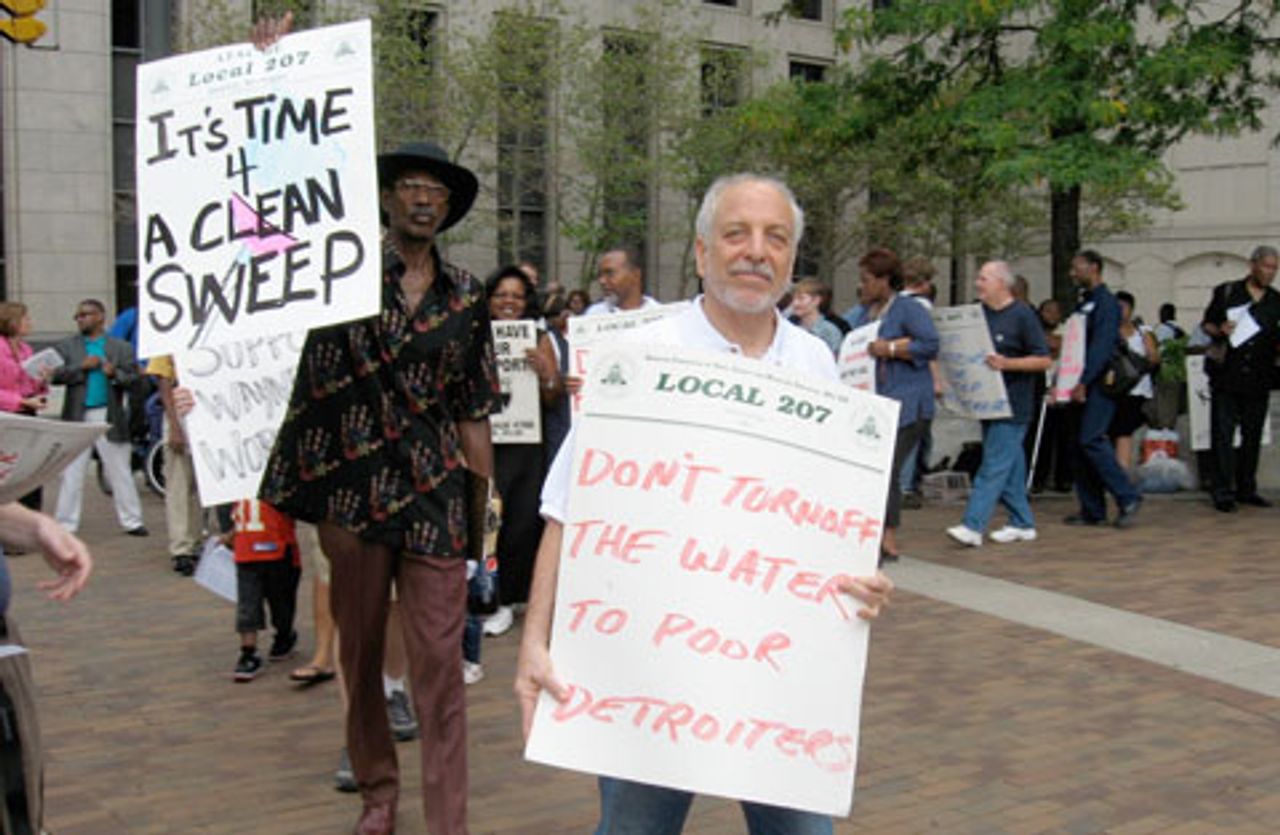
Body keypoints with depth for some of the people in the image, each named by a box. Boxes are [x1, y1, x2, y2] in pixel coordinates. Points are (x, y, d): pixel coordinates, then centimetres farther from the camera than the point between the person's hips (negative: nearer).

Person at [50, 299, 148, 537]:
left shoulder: (122, 348, 6)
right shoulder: (66, 347, 9)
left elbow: (134, 379, 0)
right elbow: (55, 375, -2)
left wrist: (116, 374, -18)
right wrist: (82, 367, -12)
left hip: (109, 417, -1)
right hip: (77, 417, 1)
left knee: (120, 472, 5)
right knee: (72, 474, 3)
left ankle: (131, 521, 12)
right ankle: (66, 525, 8)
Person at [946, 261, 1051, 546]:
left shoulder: (1022, 315, -9)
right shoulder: (980, 313, 12)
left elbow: (1043, 361, -10)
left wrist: (1007, 363, -21)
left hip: (1013, 403, -7)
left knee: (995, 465, -8)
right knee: (1010, 465, 13)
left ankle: (973, 526, -12)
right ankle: (1022, 524, 21)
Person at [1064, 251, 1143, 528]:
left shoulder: (1106, 302, -8)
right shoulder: (1083, 303, 20)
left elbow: (1102, 346, -18)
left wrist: (1083, 383, -23)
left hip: (1099, 383, -9)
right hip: (1082, 384, 9)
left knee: (1091, 440, -15)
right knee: (1080, 443, 6)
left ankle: (1128, 497, -5)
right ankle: (1092, 510, 10)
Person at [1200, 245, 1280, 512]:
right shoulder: (1226, 292, 3)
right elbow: (1206, 324, 7)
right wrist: (1219, 330, -14)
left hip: (1258, 379, 3)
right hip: (1226, 376, -3)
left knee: (1253, 436, 9)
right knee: (1222, 435, -4)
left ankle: (1246, 489, 20)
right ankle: (1223, 492, 0)